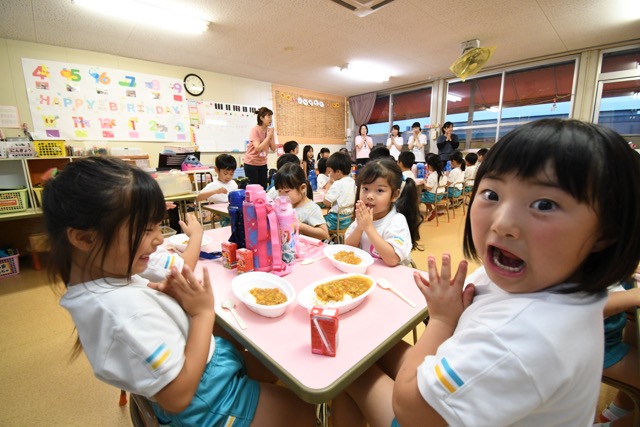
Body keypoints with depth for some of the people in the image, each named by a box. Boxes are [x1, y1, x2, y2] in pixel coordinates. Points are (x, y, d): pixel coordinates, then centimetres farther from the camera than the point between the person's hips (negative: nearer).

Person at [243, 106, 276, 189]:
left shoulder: (270, 130, 3)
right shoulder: (255, 129, -16)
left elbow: (273, 149, -1)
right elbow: (258, 148, -26)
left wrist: (271, 136, -13)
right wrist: (268, 136, -20)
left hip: (262, 163, 6)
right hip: (251, 163, -6)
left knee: (263, 188, 3)